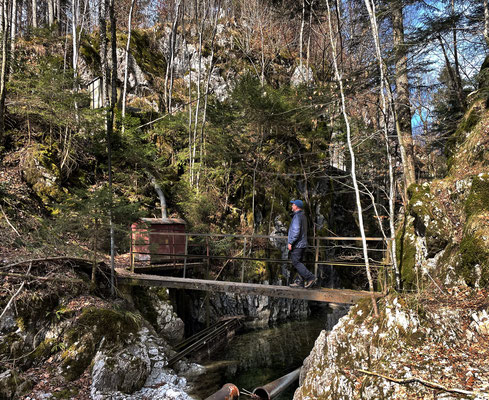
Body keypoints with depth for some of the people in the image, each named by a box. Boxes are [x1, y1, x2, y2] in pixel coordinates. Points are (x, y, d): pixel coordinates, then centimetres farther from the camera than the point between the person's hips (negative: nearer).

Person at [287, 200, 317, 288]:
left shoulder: (297, 216, -14)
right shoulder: (303, 216, 17)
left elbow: (296, 231, -23)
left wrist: (290, 242, -19)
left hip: (297, 244, -10)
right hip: (302, 244, 10)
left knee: (296, 262, -8)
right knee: (298, 262, 11)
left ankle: (311, 278, -11)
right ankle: (300, 281, 12)